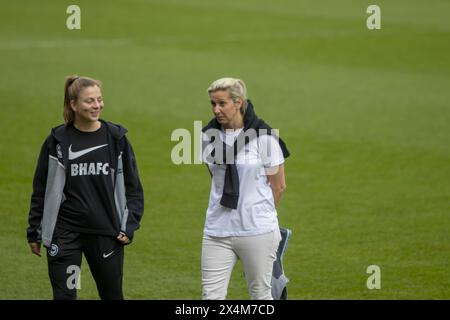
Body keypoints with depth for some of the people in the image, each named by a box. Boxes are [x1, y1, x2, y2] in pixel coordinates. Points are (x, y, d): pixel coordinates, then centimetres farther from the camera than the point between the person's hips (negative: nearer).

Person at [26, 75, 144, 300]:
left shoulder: (116, 138, 1)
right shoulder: (58, 141, -2)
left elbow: (132, 186, 7)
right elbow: (41, 189, 6)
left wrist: (129, 226, -1)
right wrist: (34, 232, 7)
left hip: (107, 235, 1)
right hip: (64, 234, -1)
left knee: (112, 295, 10)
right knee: (64, 296, -3)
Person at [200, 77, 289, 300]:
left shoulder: (264, 137, -10)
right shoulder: (208, 136, 4)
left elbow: (278, 186, 0)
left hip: (257, 230, -4)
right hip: (218, 229, 4)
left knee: (260, 294, 6)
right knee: (211, 295, -2)